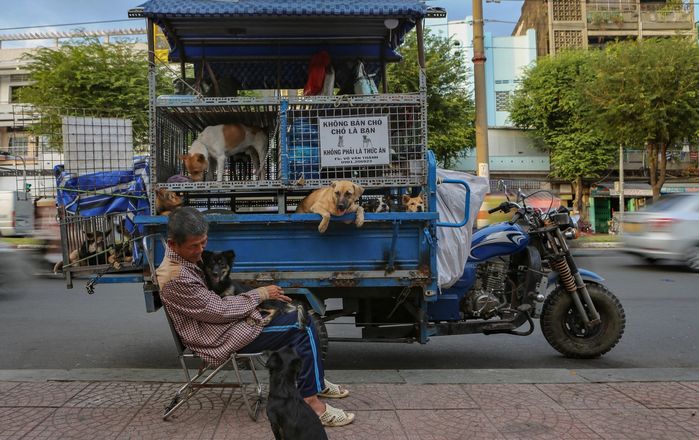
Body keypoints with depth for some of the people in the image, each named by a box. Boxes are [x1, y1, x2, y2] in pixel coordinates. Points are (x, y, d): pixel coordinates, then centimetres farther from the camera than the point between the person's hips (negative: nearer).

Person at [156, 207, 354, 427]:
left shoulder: (188, 256, 6)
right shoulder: (175, 277, -24)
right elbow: (219, 310, -20)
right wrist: (260, 294, -11)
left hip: (223, 320, 10)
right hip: (221, 338, -10)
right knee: (302, 326, -15)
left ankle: (316, 380, 19)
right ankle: (311, 402, -12)